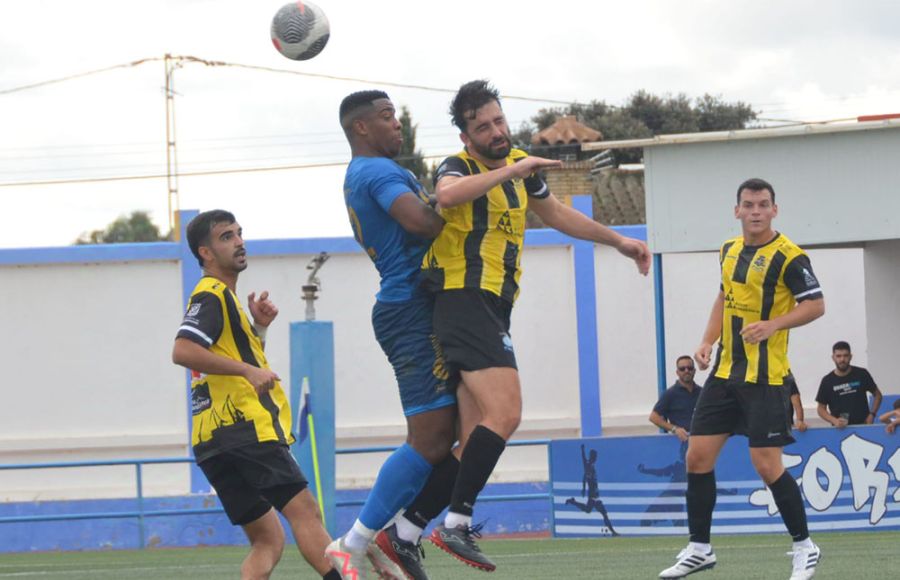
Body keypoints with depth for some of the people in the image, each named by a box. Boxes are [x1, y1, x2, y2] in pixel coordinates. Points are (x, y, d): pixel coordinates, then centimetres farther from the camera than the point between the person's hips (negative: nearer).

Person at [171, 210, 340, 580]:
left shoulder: (224, 297, 25)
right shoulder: (211, 296, -6)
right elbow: (182, 351, -22)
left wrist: (258, 327, 16)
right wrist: (249, 370, -22)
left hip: (218, 442, 10)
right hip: (243, 430, -10)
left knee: (267, 541, 8)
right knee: (304, 510, -14)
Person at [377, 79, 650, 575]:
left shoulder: (520, 165, 18)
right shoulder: (458, 166, -6)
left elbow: (556, 214, 36)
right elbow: (447, 196, -33)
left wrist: (618, 241, 42)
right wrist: (513, 170, -28)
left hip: (492, 310, 8)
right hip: (464, 298, -8)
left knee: (475, 441, 3)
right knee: (503, 414, -22)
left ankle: (403, 534, 6)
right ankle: (456, 523, -20)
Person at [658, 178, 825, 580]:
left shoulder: (788, 256, -11)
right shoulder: (729, 250, 10)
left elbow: (815, 305, -12)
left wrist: (774, 324, -25)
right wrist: (707, 342, 11)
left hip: (765, 378, -7)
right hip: (725, 372, 7)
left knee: (767, 465, -9)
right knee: (698, 456, 3)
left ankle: (804, 547, 7)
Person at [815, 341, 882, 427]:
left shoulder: (861, 374, 2)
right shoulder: (827, 381, 2)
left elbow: (877, 395, 13)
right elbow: (821, 408, 6)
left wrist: (871, 415, -2)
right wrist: (834, 420, -12)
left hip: (862, 426, 0)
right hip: (839, 429, 0)